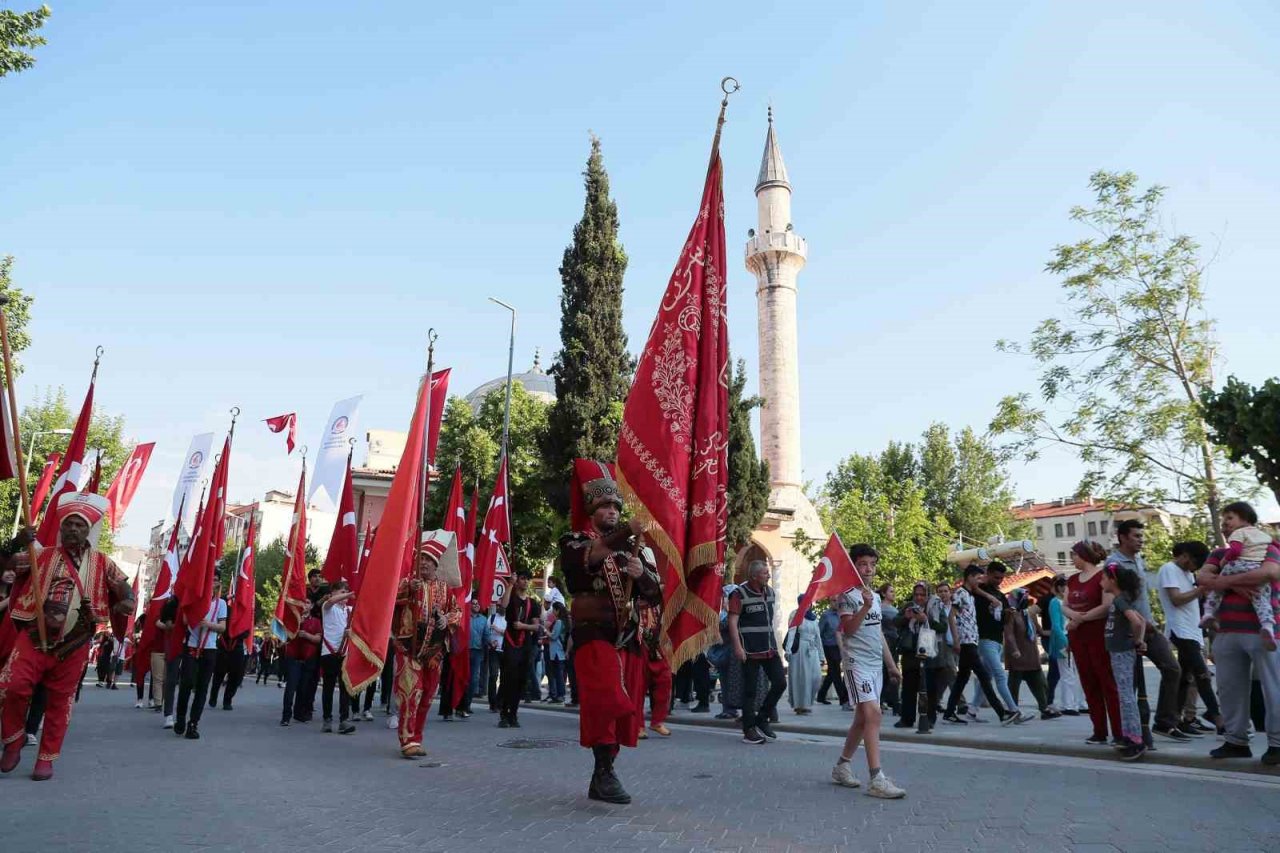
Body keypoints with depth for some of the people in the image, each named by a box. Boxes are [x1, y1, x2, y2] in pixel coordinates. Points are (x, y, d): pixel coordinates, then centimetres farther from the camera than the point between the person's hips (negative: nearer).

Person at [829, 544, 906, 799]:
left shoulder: (875, 596, 18)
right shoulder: (847, 595, -6)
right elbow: (848, 629, -16)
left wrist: (891, 664, 21)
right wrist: (865, 607, -27)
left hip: (876, 663, 8)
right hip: (857, 662, -8)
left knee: (863, 717, 11)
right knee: (873, 714, -17)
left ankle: (841, 766, 23)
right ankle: (876, 778, -17)